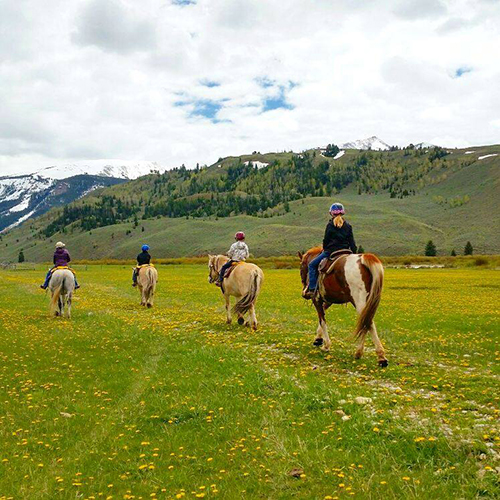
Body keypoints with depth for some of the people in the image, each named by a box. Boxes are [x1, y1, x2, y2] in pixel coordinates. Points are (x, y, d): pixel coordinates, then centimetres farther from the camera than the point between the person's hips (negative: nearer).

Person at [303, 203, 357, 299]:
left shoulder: (330, 225, -4)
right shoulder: (348, 225, 8)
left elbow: (326, 240, -2)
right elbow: (351, 242, 7)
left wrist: (325, 249, 16)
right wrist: (354, 253, 14)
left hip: (330, 251, -5)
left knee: (312, 265, 7)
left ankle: (312, 289, -4)